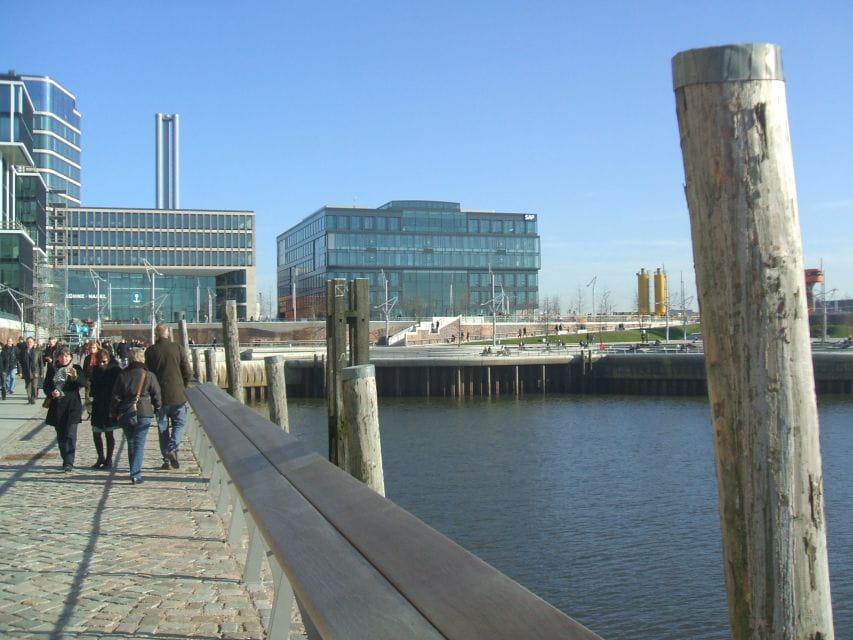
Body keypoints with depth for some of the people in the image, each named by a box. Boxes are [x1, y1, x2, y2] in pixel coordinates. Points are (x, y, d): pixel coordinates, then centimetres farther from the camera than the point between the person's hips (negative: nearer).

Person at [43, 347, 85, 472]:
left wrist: (75, 377, -36)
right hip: (57, 407, 3)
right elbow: (46, 386, 7)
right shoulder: (52, 369, 7)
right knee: (60, 437, 10)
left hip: (72, 406, -3)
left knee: (70, 435, -11)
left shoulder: (76, 369, -1)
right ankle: (66, 461, 22)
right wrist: (52, 393, -15)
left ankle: (69, 463, -13)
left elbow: (83, 383, -15)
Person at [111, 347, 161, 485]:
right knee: (139, 444, -2)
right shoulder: (149, 375, -2)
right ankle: (135, 474, -12)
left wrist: (113, 414, 11)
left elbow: (116, 397, 5)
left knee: (131, 443, 17)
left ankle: (134, 472, 23)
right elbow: (156, 395, 0)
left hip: (125, 414, 3)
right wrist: (157, 409, 14)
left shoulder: (122, 375, 4)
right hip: (143, 413, -2)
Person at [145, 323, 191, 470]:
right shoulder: (177, 349, -4)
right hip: (177, 395, -1)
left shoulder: (151, 351, -2)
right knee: (179, 424, 9)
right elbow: (188, 373, -3)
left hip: (160, 395, 1)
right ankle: (172, 448, -16)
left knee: (162, 428, 10)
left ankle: (167, 460, 9)